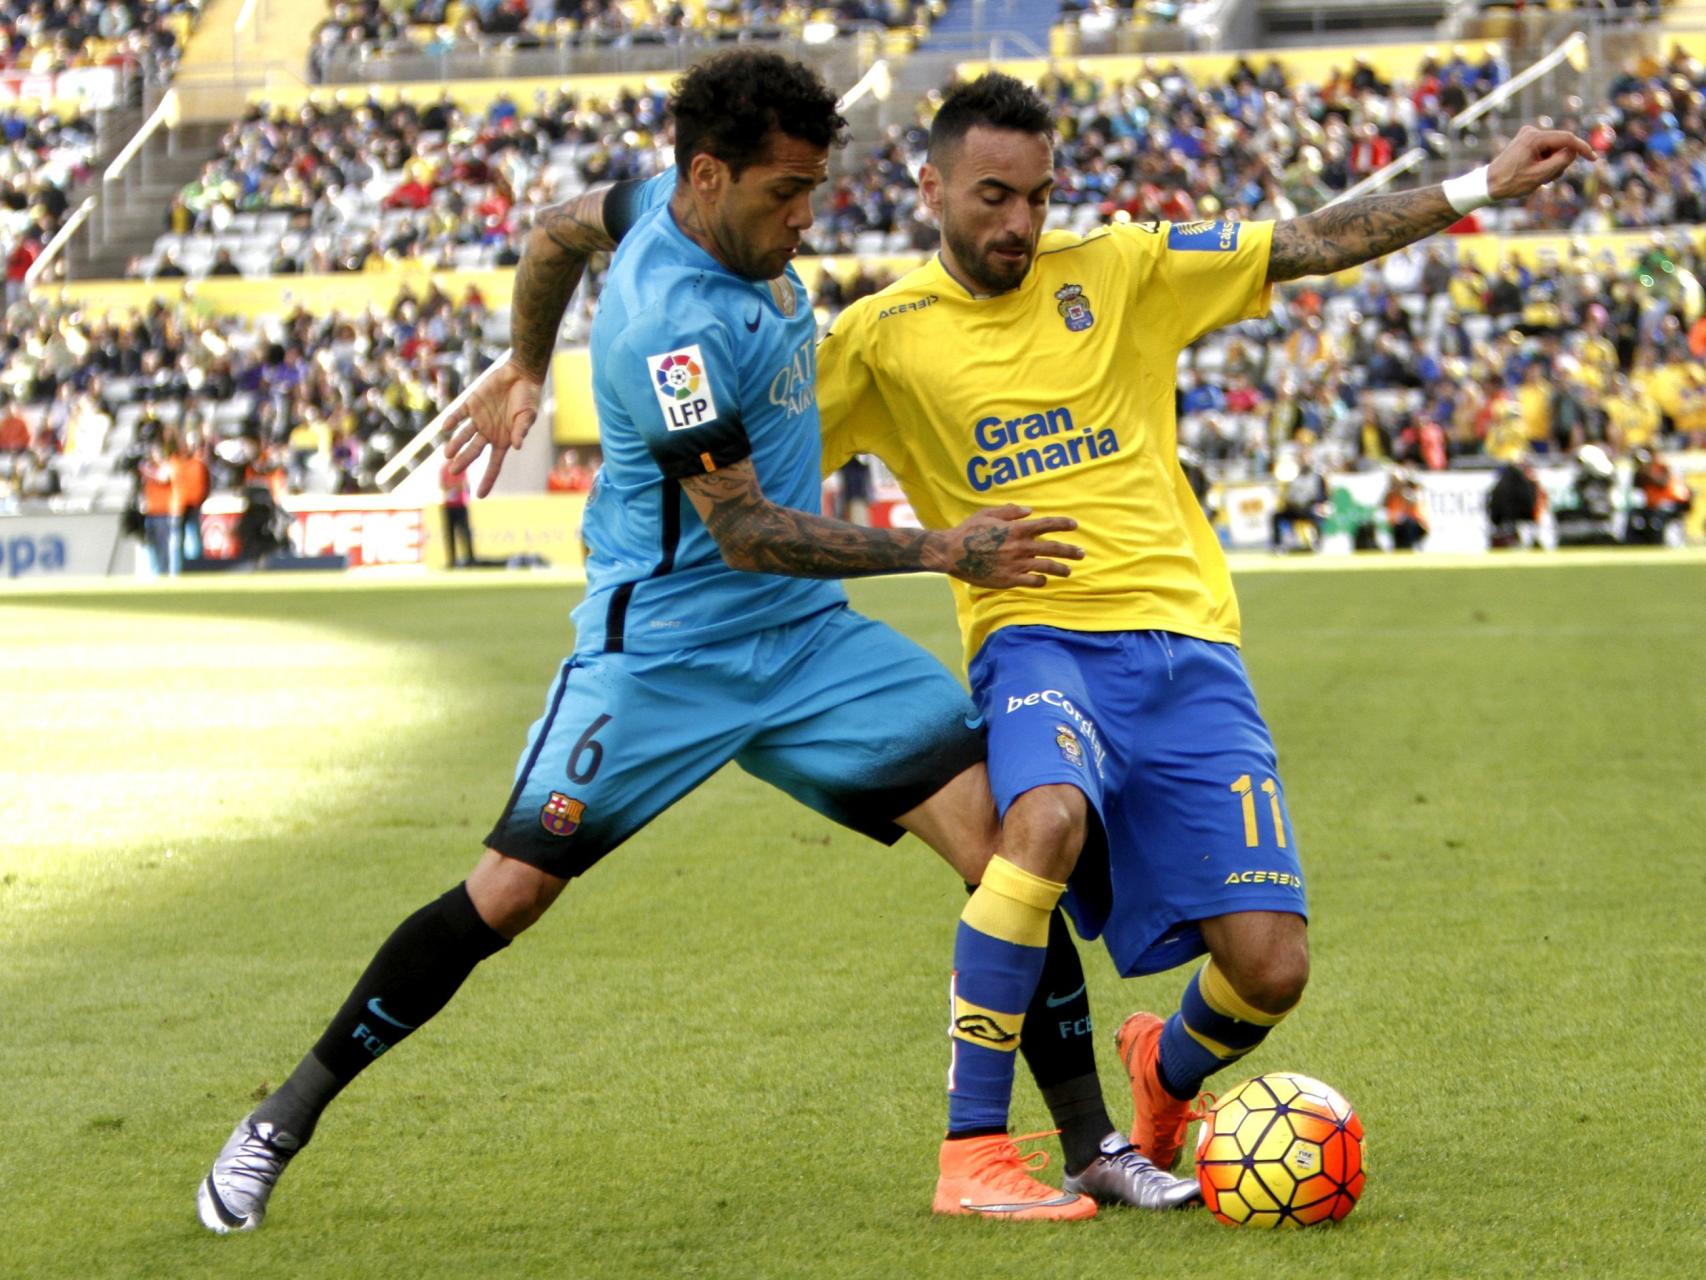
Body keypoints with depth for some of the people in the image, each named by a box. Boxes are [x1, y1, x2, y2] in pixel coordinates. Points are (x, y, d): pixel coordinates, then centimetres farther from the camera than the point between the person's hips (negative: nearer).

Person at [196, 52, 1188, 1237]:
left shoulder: (709, 206, 1)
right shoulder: (670, 322, -24)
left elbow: (564, 228, 21)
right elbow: (746, 532, -22)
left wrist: (525, 371, 35)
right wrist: (943, 552, -20)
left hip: (804, 633, 8)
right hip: (664, 644, -8)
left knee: (1004, 828, -7)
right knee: (509, 893, -10)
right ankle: (284, 1124, 9)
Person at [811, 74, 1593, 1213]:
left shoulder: (1118, 271, 9)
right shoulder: (885, 336, 5)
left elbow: (1310, 244, 8)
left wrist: (1482, 189, 3)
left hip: (1186, 647, 3)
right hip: (1037, 642, -2)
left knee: (1270, 968, -8)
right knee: (1047, 819, -39)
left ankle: (1166, 1077, 29)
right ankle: (971, 1147, -29)